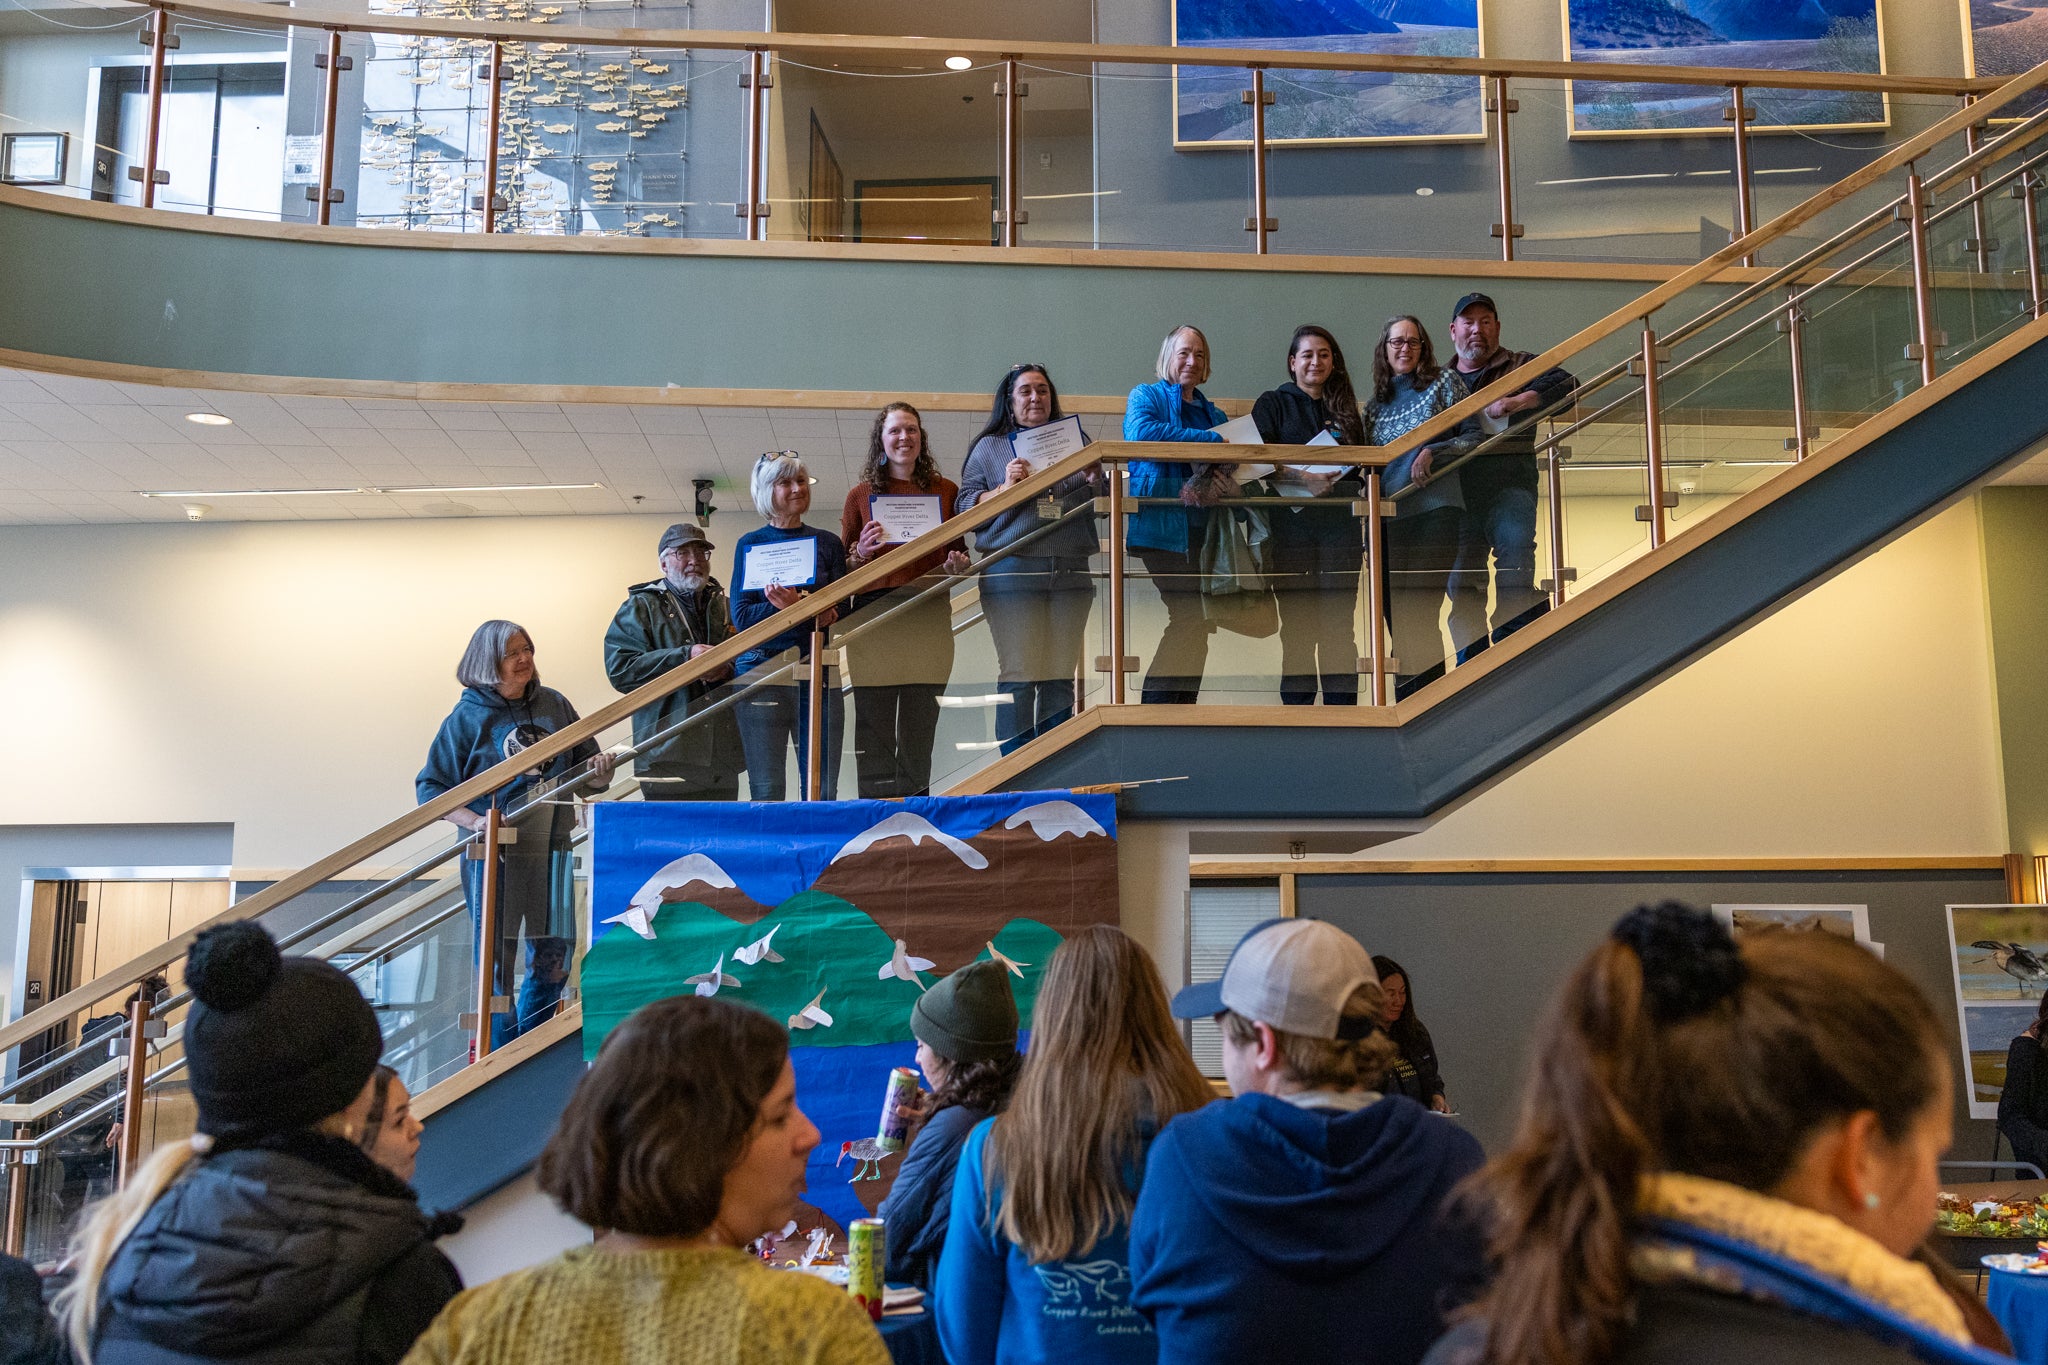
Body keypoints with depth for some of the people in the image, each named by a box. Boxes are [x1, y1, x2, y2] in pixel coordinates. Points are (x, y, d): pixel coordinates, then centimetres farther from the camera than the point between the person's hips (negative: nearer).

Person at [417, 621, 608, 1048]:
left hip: (551, 847, 4)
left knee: (554, 957, 6)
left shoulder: (554, 705, 9)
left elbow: (586, 764, 17)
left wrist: (598, 769, -7)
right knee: (496, 960, 0)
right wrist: (473, 820, -18)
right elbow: (430, 788, -2)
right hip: (494, 853, -3)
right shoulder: (468, 717, -2)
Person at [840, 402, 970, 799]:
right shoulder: (861, 495, 10)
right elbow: (842, 566, 12)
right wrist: (862, 551, -9)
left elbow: (958, 551, 21)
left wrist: (957, 564, -1)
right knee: (874, 723, -5)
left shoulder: (946, 491, 13)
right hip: (874, 613, -1)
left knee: (921, 722, 3)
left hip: (930, 615, 1)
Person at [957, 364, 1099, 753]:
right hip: (1013, 572, -2)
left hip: (1071, 572, 3)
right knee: (1018, 677, -7)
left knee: (1061, 677, 2)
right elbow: (966, 508, 5)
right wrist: (1005, 488, -10)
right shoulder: (989, 447, 13)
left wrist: (1095, 480, -1)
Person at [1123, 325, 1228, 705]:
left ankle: (1184, 704, 10)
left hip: (1202, 528, 6)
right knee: (1189, 616, -14)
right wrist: (1212, 441, -17)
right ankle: (1153, 704, -7)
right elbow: (1142, 432, -18)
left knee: (1195, 621, 5)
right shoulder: (1146, 396, 5)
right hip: (1163, 525, -6)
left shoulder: (1213, 413, 24)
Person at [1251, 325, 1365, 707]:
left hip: (1339, 527, 3)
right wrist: (1303, 478, -18)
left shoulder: (1345, 409, 18)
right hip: (1292, 528, -2)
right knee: (1298, 627, -3)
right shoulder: (1272, 404, 8)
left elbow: (1362, 469, 19)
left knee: (1339, 625, -2)